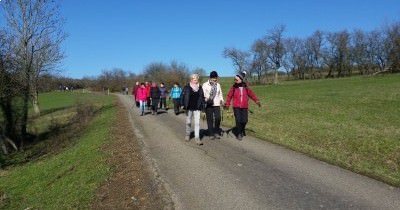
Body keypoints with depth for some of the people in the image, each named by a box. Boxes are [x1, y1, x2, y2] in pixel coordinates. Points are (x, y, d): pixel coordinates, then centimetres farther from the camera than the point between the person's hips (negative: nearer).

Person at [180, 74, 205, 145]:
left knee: (197, 123, -4)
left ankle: (197, 138, -1)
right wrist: (182, 105, -10)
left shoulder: (200, 87, 5)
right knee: (188, 122, 12)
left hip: (197, 108, 1)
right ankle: (187, 134, 33)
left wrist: (202, 106, 6)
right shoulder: (187, 87, -4)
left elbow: (202, 97, 11)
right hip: (189, 108, -1)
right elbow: (182, 96, -3)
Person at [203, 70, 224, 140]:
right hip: (208, 105, -3)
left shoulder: (218, 85, 13)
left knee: (218, 118, -6)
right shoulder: (205, 85, -1)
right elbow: (202, 94, -6)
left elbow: (220, 93, 19)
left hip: (217, 104, 3)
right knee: (210, 119, 2)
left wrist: (221, 99, 0)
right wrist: (205, 98, -27)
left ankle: (217, 132, 14)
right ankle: (211, 134, 13)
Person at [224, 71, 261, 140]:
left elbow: (251, 94, 6)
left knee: (245, 120, 1)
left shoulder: (246, 87, 1)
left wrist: (257, 100, -3)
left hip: (244, 107, 2)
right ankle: (239, 134, 9)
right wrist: (227, 104, -14)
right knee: (238, 120, -7)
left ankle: (242, 129, 33)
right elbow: (229, 96, -4)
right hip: (236, 107, -2)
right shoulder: (234, 87, -3)